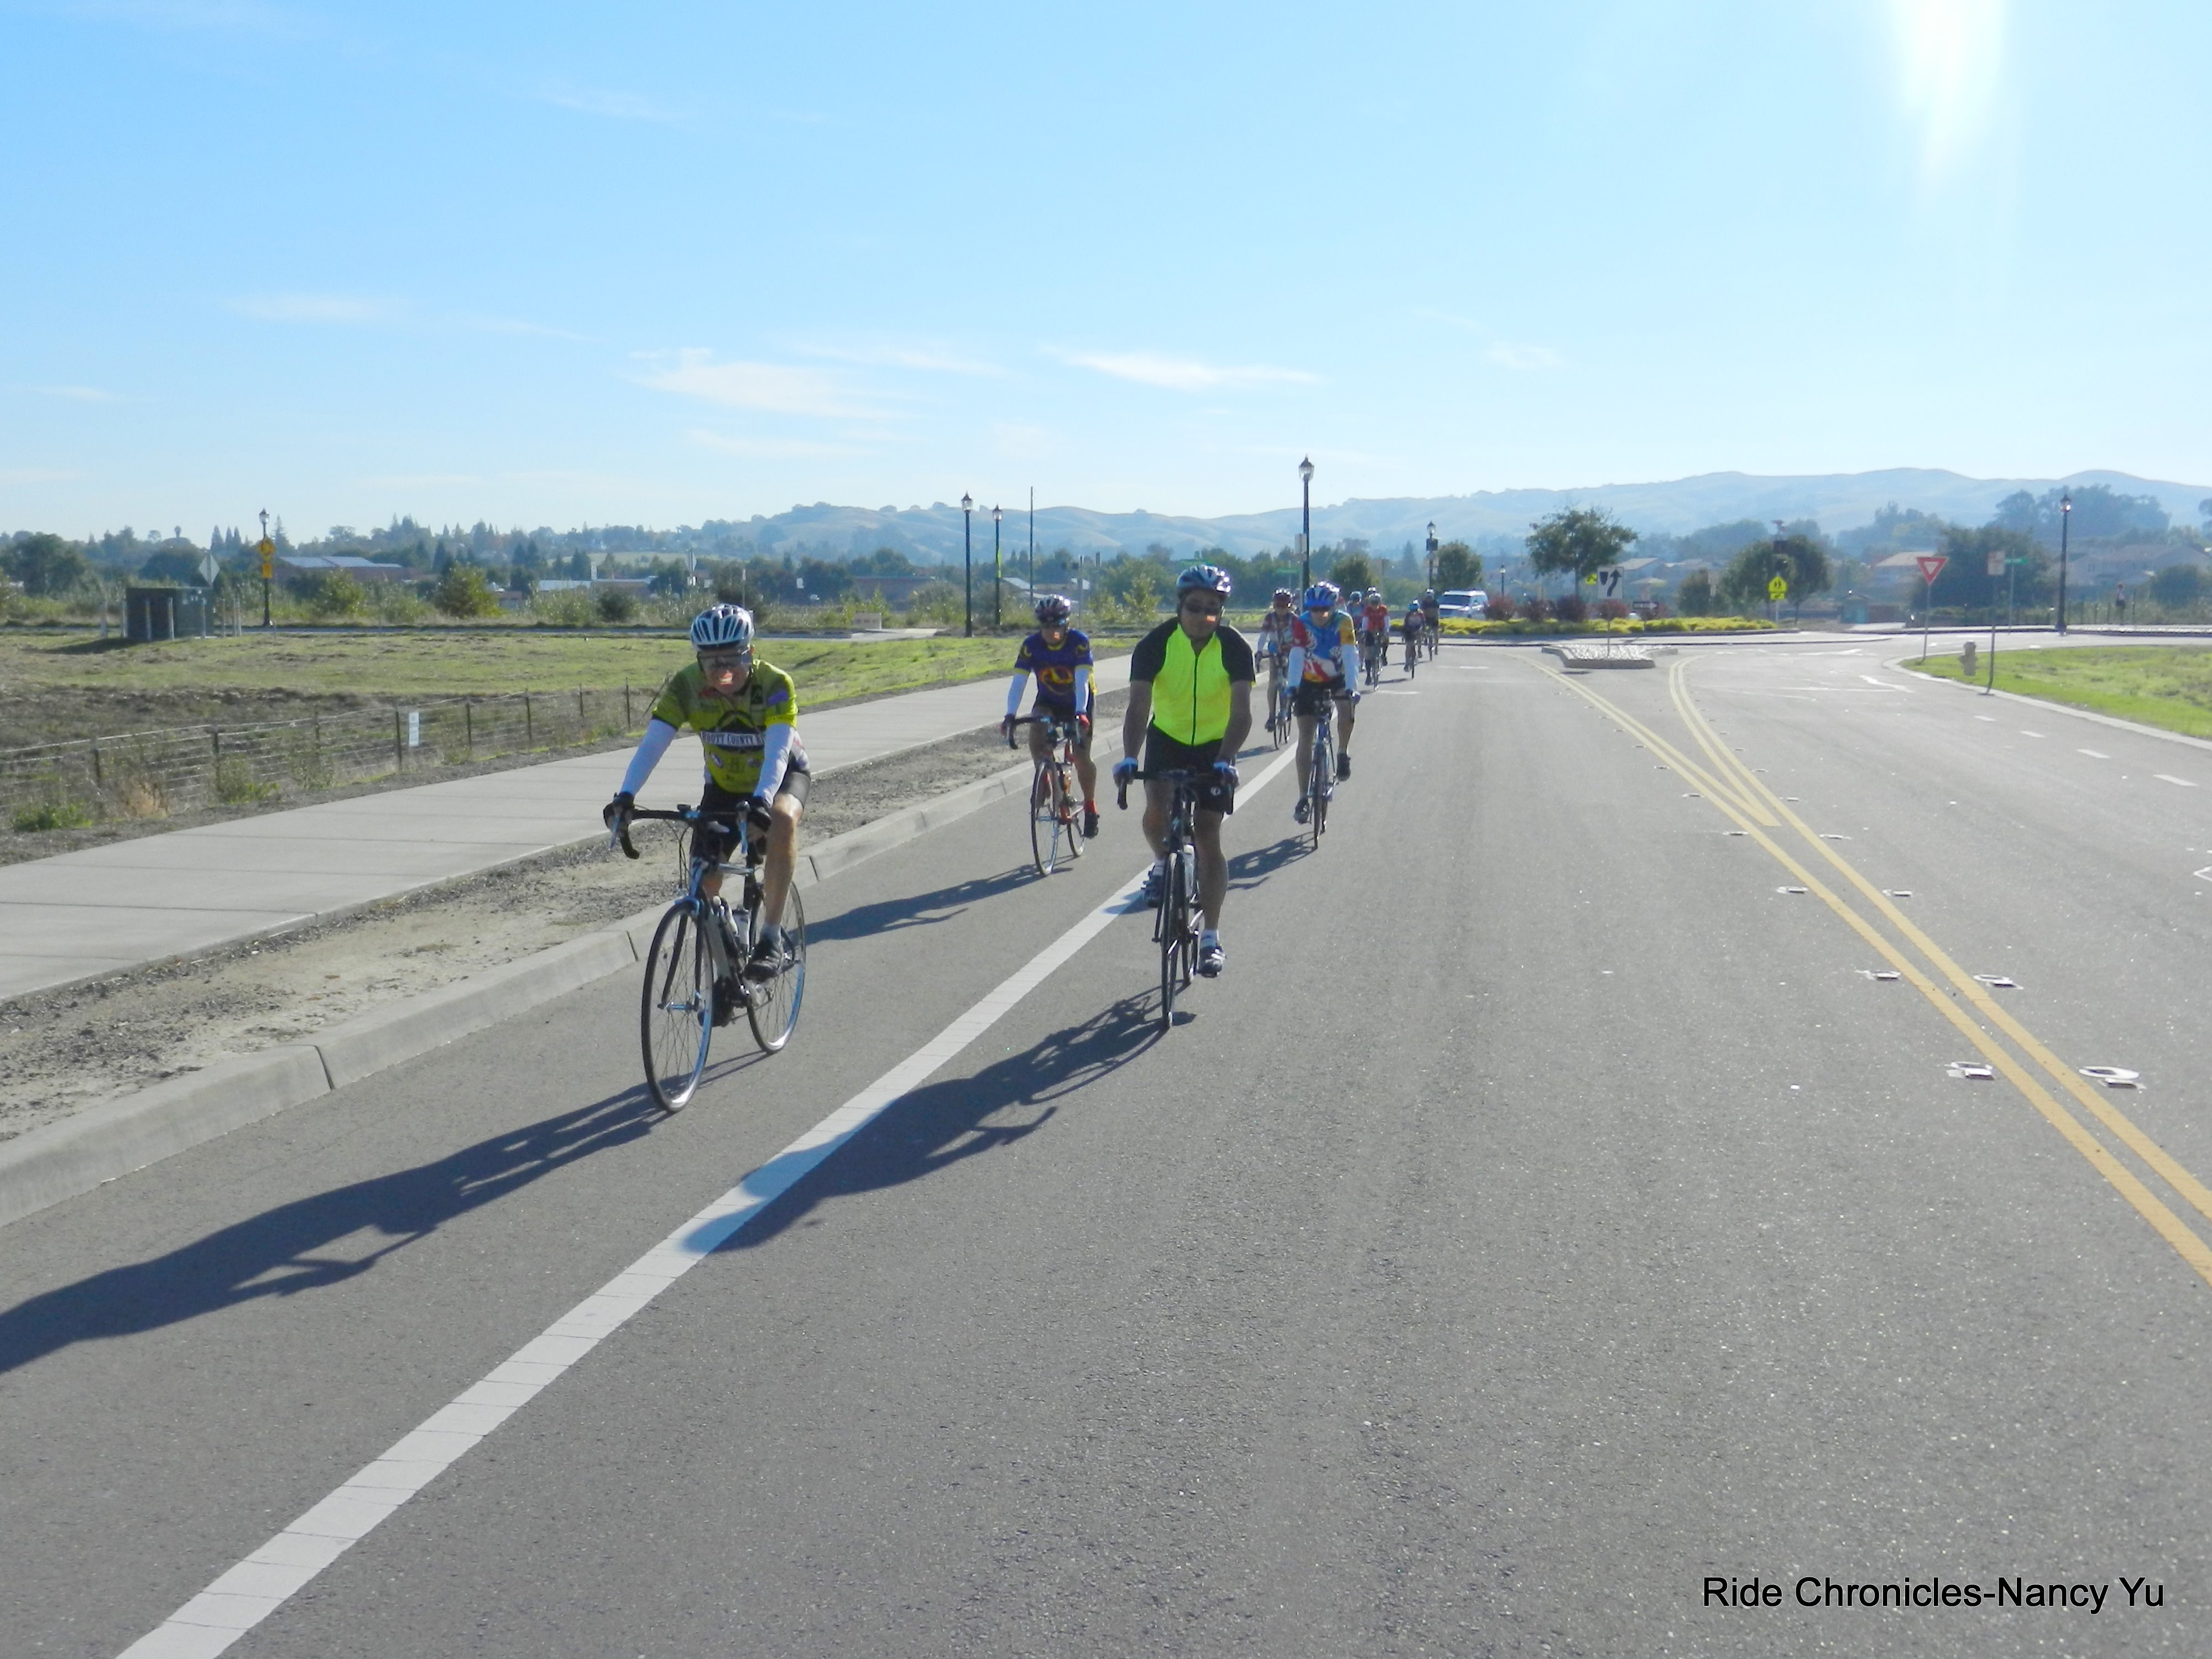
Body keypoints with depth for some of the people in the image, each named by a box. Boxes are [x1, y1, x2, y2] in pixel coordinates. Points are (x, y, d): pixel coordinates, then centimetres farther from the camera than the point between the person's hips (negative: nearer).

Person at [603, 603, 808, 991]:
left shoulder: (774, 684, -30)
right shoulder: (686, 685, -23)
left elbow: (778, 750, -42)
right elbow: (652, 743, -31)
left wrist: (760, 801, -60)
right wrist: (625, 796, -47)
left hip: (781, 775, -3)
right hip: (725, 785, 3)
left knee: (782, 820, -39)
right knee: (704, 884, -9)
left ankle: (771, 937, -30)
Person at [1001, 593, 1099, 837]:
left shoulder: (1079, 642, -27)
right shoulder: (1031, 645, -20)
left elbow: (1082, 682, -35)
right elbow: (1018, 682, -26)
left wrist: (1081, 713, -50)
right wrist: (1010, 716, -40)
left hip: (1078, 703, -2)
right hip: (1048, 702, 2)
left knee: (1081, 757, -9)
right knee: (1036, 734, -28)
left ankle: (1090, 806, 11)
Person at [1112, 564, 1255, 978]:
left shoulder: (1234, 647, -18)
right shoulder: (1155, 644, -18)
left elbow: (1241, 712, -25)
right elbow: (1138, 707, -25)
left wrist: (1225, 760, -40)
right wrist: (1129, 758, -40)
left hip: (1214, 746, -1)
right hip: (1167, 738, 1)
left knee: (1208, 837, -4)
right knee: (1156, 810, -26)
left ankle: (1211, 936, 4)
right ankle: (1162, 863, 8)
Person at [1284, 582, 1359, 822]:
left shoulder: (1343, 622, -23)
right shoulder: (1302, 625, -22)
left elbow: (1350, 656, -32)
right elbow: (1296, 658, -31)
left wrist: (1352, 688, -45)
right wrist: (1292, 688, -46)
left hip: (1337, 679, -1)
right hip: (1310, 682, 1)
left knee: (1347, 707, -33)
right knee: (1305, 738, -5)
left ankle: (1343, 754, -6)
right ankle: (1303, 798, -1)